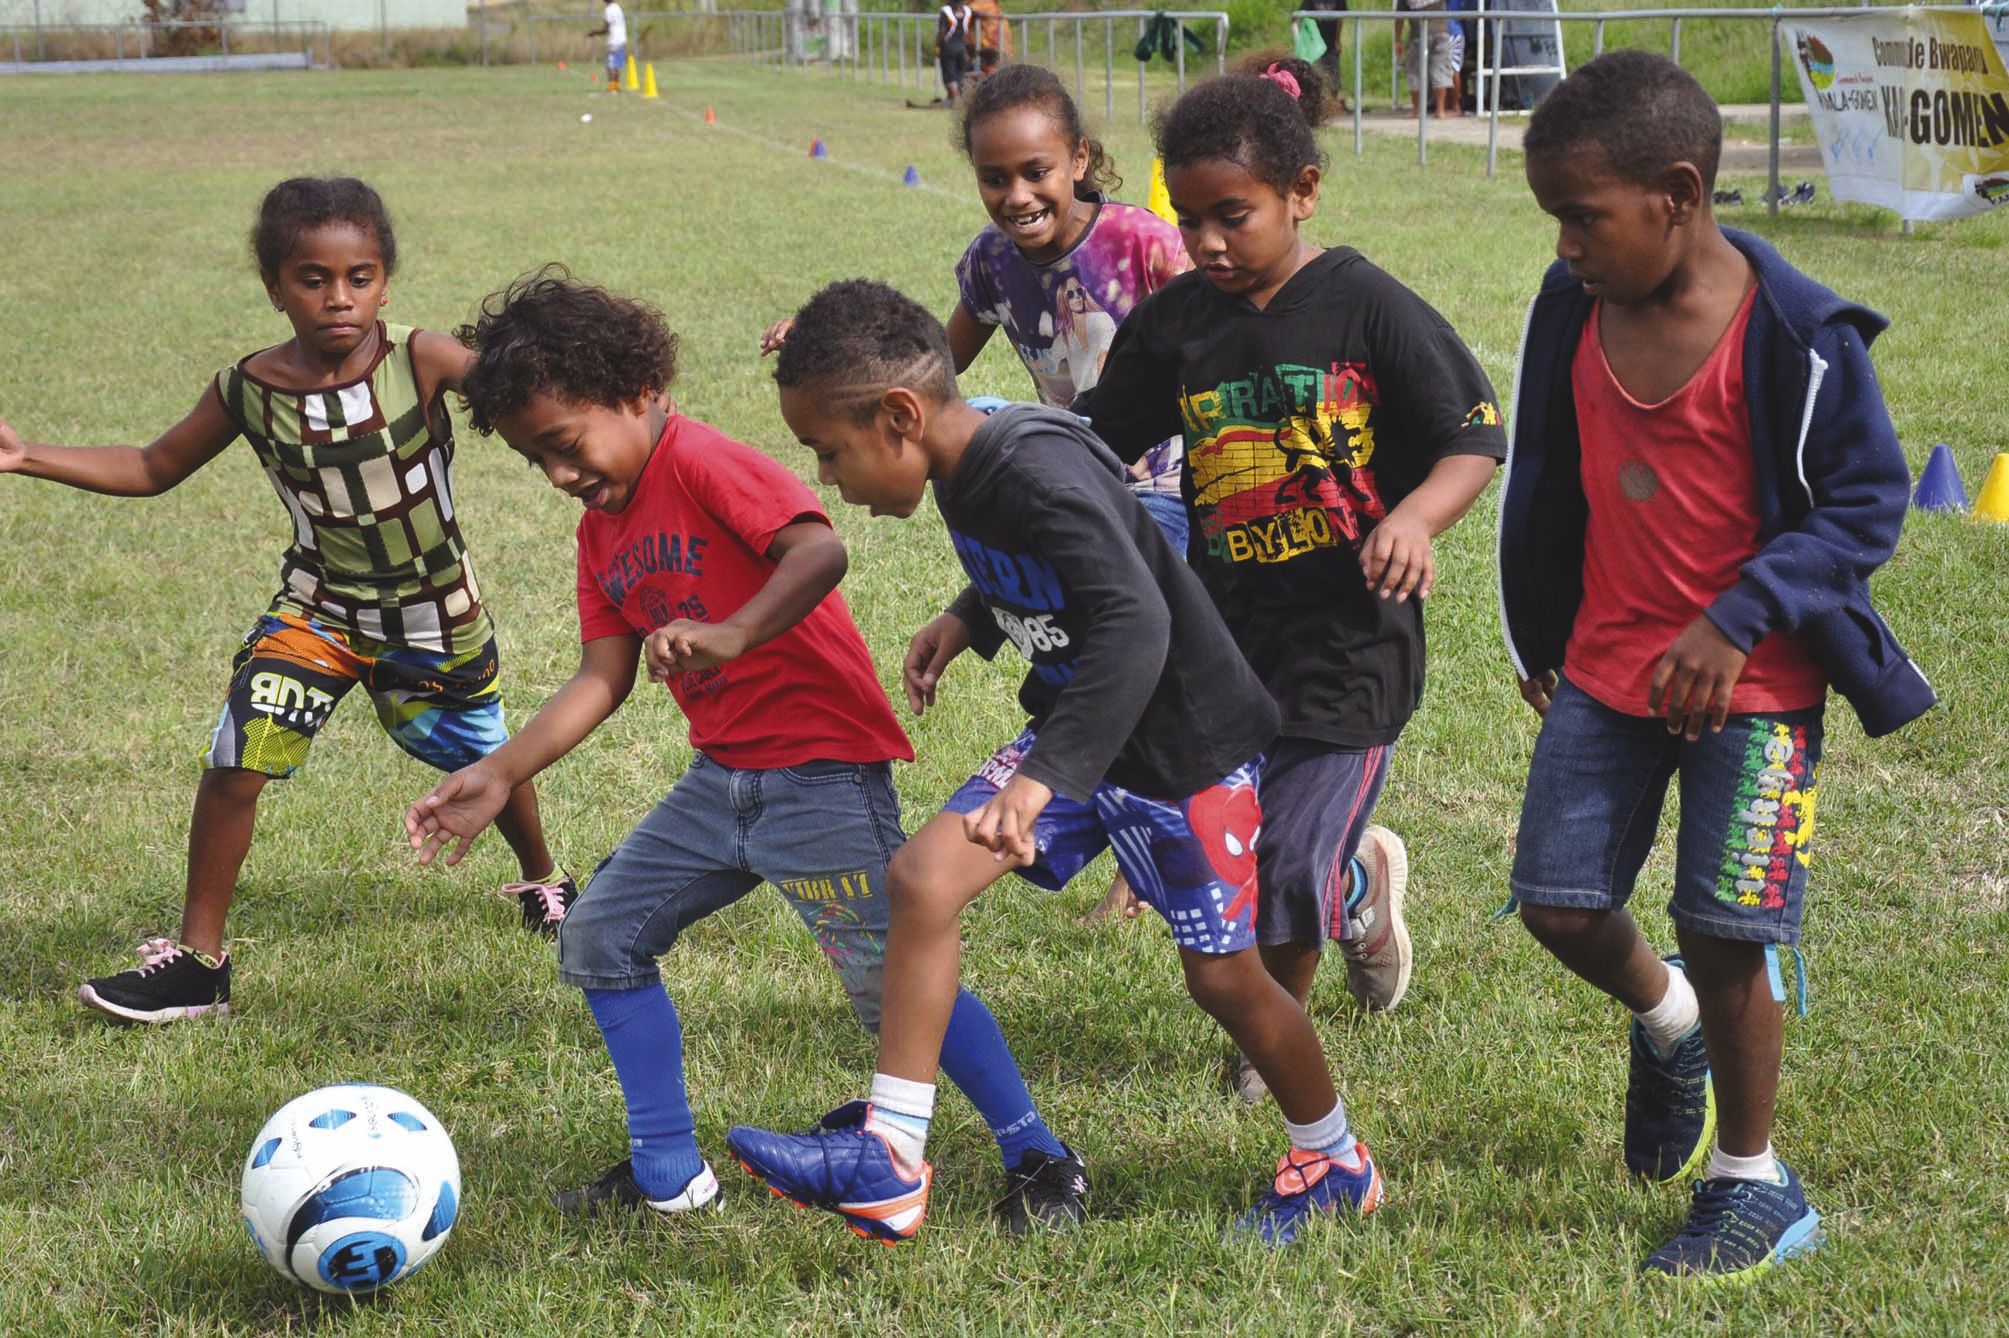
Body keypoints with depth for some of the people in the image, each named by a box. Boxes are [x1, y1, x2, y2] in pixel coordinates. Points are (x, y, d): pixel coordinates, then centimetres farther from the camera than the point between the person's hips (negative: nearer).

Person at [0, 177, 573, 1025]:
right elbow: (154, 469, 0)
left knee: (485, 762, 17)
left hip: (435, 618, -1)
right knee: (235, 762, -13)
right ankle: (197, 962, 1)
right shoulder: (250, 391, -15)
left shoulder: (422, 363, -24)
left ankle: (542, 881, 51)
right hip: (318, 607, 1)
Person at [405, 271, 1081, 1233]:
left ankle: (1039, 1162, 4)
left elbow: (819, 550, -30)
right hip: (721, 776, 10)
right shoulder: (602, 530, 12)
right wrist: (499, 775, 4)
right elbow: (603, 679, 13)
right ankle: (668, 1174, 18)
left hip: (819, 765, -10)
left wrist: (733, 634, -45)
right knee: (600, 936, 10)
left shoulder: (703, 464, -14)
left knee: (890, 976, -10)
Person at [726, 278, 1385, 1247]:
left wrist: (1046, 775, -47)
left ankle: (1335, 1164, 30)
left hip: (1182, 743, -8)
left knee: (1224, 977, 4)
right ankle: (887, 1164, -8)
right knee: (924, 872, -9)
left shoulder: (1040, 475, -30)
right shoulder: (965, 476, -2)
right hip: (1071, 731, 8)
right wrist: (965, 623, 5)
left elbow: (1135, 625, -42)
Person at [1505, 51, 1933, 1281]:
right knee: (1559, 904, 3)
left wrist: (1733, 623, -21)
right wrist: (1537, 637, 19)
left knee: (1724, 934, -3)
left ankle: (1755, 1188, 18)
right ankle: (1667, 1023, 38)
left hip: (1751, 682, -5)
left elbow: (1869, 501, -13)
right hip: (1606, 664, 5)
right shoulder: (1573, 310, -1)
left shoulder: (1796, 335, -18)